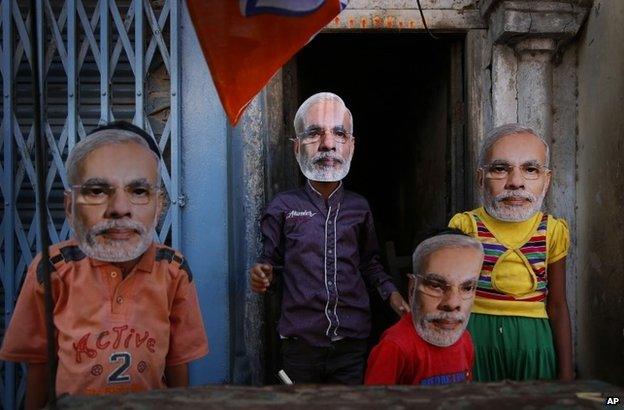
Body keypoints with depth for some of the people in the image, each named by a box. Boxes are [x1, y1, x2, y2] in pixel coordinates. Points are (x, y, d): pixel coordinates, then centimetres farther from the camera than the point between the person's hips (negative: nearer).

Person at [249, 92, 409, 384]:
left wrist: (389, 292, 0)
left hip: (353, 342, 2)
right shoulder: (283, 207, -2)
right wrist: (262, 275, -16)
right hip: (300, 342, -1)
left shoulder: (359, 208, 5)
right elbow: (270, 259, 6)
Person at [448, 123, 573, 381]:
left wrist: (566, 372, 6)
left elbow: (557, 307, 5)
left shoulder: (552, 231, -1)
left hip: (532, 341, 2)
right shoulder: (465, 226, -7)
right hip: (475, 339, -1)